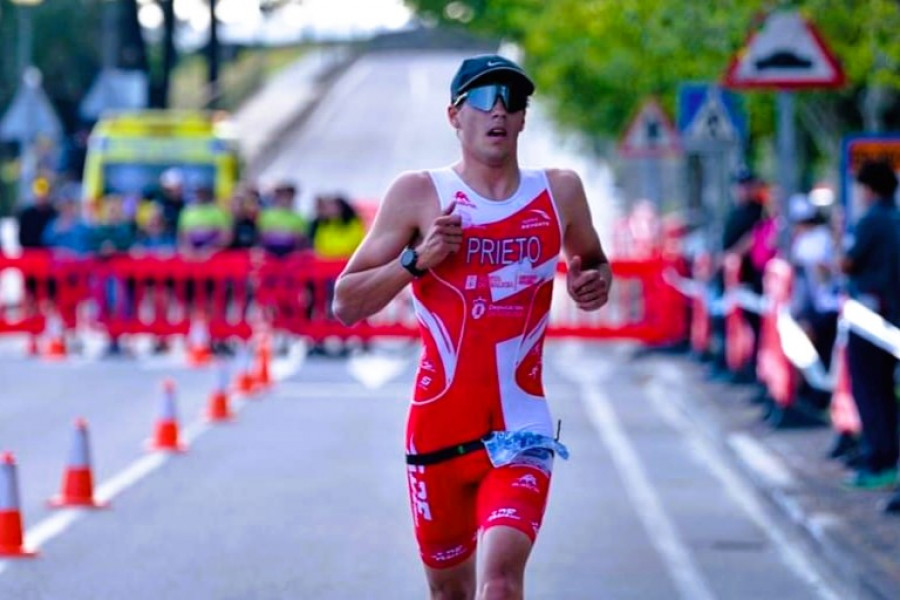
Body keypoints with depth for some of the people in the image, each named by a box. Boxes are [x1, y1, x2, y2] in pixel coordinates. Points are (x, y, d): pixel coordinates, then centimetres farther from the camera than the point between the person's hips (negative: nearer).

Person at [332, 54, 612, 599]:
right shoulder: (419, 194, 0)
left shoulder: (560, 192, 6)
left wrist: (597, 283, 1)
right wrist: (415, 260, -16)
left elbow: (593, 262, 25)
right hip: (439, 428, 0)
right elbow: (346, 304, 0)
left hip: (521, 430, 0)